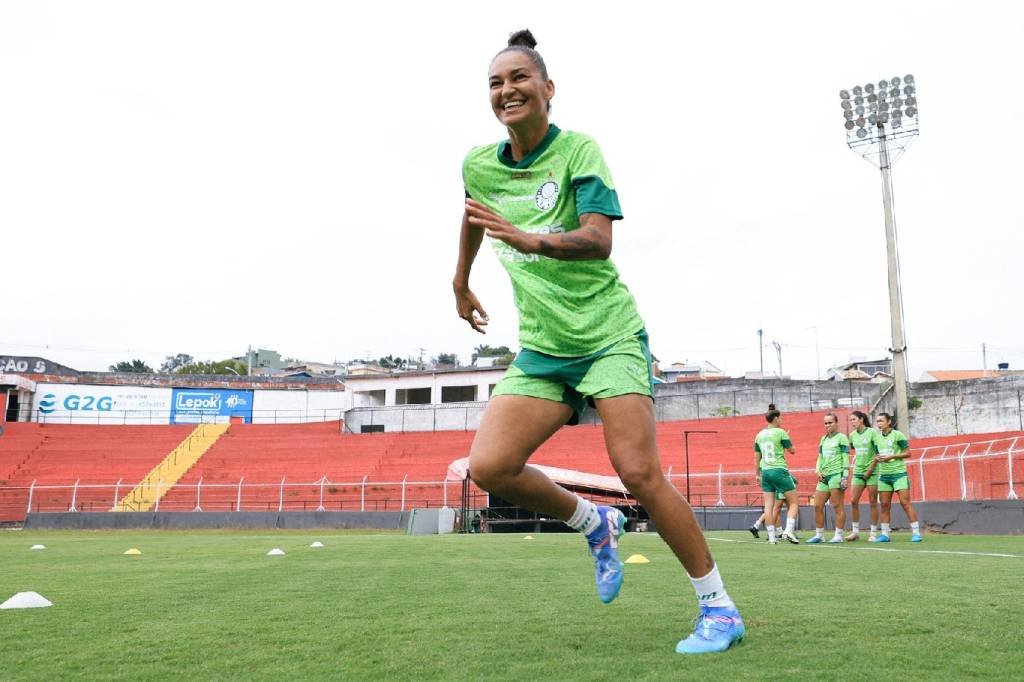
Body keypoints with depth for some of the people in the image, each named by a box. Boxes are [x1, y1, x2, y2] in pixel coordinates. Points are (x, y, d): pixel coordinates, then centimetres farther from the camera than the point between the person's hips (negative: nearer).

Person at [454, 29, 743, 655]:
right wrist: (461, 283, 39)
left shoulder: (579, 150, -8)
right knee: (488, 468, -10)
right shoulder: (478, 165, 7)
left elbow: (599, 239, -22)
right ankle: (596, 523, 17)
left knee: (638, 472, -14)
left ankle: (719, 609, 4)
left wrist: (530, 239, -38)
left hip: (609, 336, -5)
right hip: (541, 350, 5)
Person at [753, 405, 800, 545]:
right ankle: (788, 530, -13)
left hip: (765, 471, 6)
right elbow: (792, 451, 1)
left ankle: (771, 537, 3)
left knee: (769, 505, 5)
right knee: (794, 503, 3)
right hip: (779, 470, -6)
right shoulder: (780, 432, -6)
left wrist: (758, 474, 22)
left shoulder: (759, 435, 10)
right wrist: (788, 442, 20)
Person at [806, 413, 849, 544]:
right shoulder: (823, 439, 19)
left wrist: (845, 477, -14)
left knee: (838, 506, -5)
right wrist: (818, 470, 5)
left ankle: (838, 535, 1)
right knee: (817, 506, 4)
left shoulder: (841, 437, -1)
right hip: (824, 476, 7)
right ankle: (819, 535, 11)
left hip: (836, 474, -7)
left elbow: (845, 458, -7)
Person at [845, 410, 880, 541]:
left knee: (873, 503, 0)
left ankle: (874, 533, 8)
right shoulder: (852, 435, 8)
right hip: (858, 472, 5)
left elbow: (878, 451, -9)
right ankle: (855, 531, 8)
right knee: (853, 501, -1)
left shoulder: (872, 432, -7)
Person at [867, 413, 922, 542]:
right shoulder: (877, 438, 11)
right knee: (884, 505, 4)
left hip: (899, 473, -5)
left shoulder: (897, 435, -6)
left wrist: (891, 456, -16)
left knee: (905, 502, -9)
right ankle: (884, 534, 7)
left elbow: (907, 453, -7)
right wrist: (869, 471, 14)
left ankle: (916, 533, -4)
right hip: (884, 475, 6)